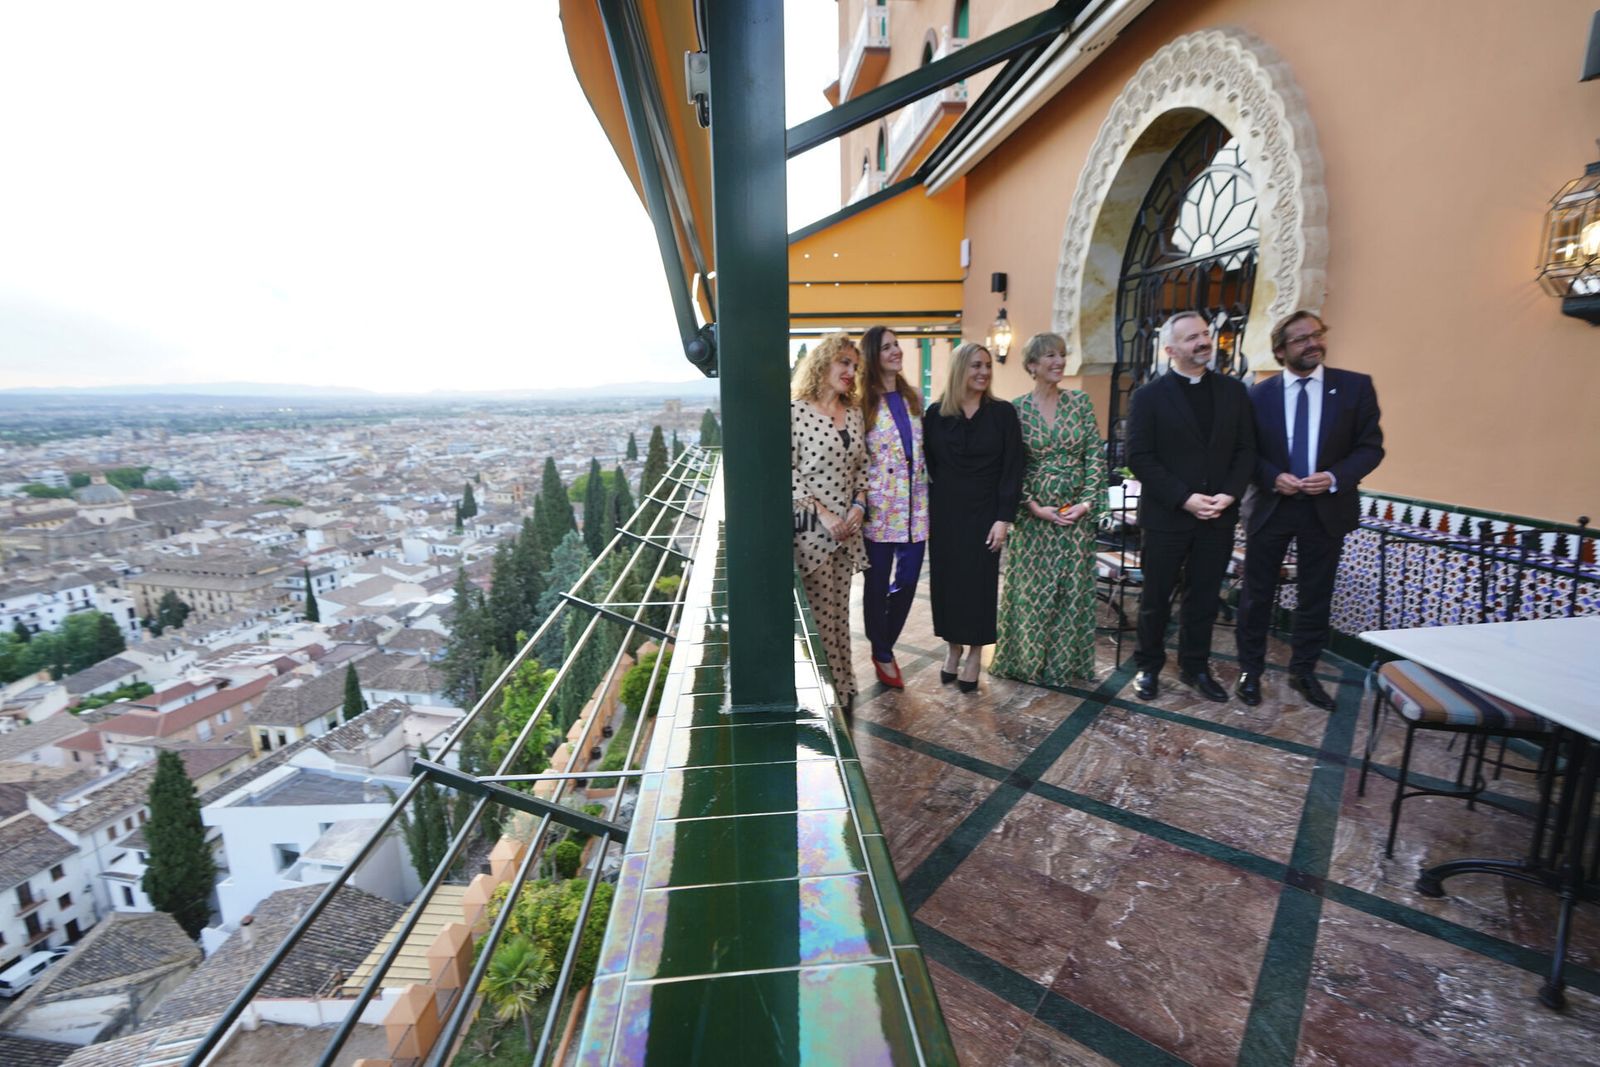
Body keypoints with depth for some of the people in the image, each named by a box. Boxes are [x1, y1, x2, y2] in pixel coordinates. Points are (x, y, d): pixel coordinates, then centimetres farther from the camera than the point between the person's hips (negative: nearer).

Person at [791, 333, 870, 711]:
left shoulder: (854, 414, 12)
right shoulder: (796, 411, -8)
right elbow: (788, 470, -11)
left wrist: (858, 506, 0)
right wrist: (822, 513, -14)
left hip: (847, 527, 6)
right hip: (811, 527, -6)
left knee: (840, 612, 13)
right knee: (819, 615, -1)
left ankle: (843, 687, 26)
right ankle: (828, 695, 14)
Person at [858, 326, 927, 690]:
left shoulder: (913, 398, 12)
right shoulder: (863, 403, -6)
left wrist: (927, 493, 14)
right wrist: (860, 501, -12)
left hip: (915, 503, 5)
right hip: (880, 506, -5)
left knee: (908, 580, 9)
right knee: (878, 583, 6)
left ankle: (886, 643, 31)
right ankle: (881, 655, 24)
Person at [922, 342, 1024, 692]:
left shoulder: (1002, 413, -2)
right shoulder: (935, 414, 1)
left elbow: (1012, 469, -4)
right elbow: (927, 465, 4)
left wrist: (1004, 517, -11)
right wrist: (925, 513, 0)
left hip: (984, 512, -1)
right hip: (945, 513, 1)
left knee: (979, 580, 4)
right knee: (947, 579, 8)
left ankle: (974, 653, 19)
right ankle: (953, 647, 25)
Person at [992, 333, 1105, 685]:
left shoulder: (1080, 402, 4)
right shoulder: (1016, 408, -3)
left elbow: (1095, 456, 2)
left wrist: (1087, 501, -9)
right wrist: (1034, 506, -12)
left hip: (1077, 510, 2)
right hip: (1034, 511, -2)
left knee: (1073, 587, 8)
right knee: (1032, 588, 4)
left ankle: (1066, 661, 24)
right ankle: (1028, 659, 21)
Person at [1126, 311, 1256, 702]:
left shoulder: (1234, 390, 7)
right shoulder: (1149, 396, -5)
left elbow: (1246, 450, 6)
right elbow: (1139, 458, -10)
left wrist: (1229, 494, -9)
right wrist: (1184, 498, -16)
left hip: (1218, 517, 4)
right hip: (1166, 516, -3)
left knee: (1204, 597, 12)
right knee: (1156, 599, 8)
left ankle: (1195, 667, 28)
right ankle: (1149, 666, 24)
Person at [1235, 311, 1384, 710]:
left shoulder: (1356, 387, 0)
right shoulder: (1259, 394, -1)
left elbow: (1371, 446, 0)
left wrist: (1335, 477, -17)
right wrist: (1274, 477, -16)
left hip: (1326, 508, 1)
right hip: (1270, 506, -1)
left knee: (1315, 597, 11)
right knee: (1257, 594, 7)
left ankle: (1303, 672, 27)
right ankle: (1250, 670, 21)